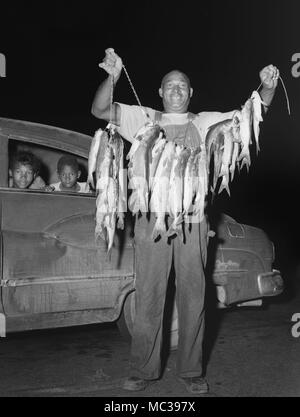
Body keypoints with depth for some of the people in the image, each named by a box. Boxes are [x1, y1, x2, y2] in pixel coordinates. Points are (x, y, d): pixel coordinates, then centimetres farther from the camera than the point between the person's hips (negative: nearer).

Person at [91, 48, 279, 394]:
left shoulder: (203, 123, 13)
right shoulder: (144, 119, 10)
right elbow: (99, 110, 0)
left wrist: (268, 87, -9)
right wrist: (111, 77, -18)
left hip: (192, 219, 1)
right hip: (152, 215, -1)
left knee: (192, 293, 5)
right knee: (148, 293, 4)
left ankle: (191, 371, 17)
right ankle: (144, 369, 15)